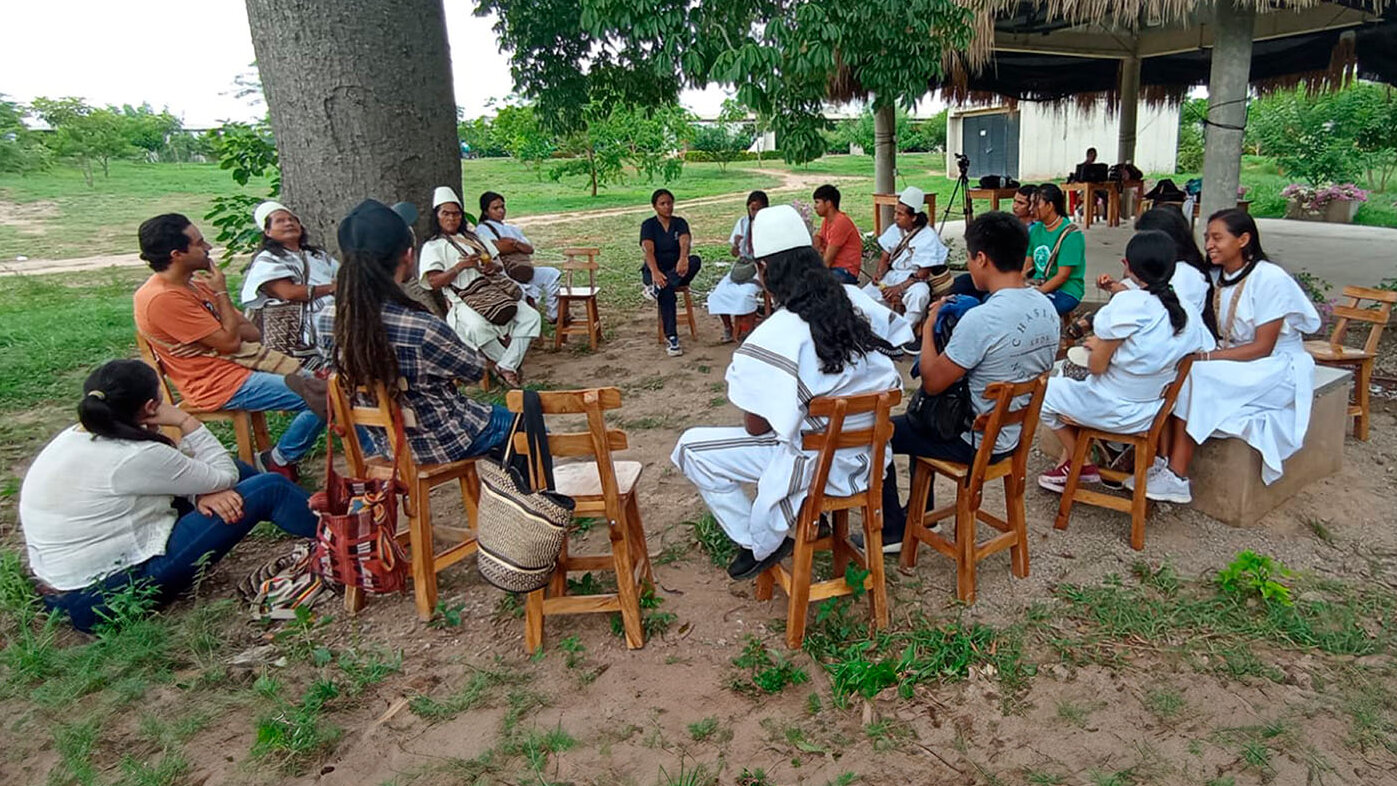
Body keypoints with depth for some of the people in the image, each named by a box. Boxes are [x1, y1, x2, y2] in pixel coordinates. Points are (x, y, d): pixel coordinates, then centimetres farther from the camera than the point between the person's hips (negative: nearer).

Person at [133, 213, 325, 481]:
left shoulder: (193, 284, 12)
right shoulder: (162, 299, -19)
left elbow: (252, 332, 10)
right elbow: (230, 341, -18)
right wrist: (222, 292, -7)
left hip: (238, 365, 10)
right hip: (220, 384, -10)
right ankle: (278, 461, -1)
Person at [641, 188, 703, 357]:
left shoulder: (680, 223, 6)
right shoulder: (648, 225, -1)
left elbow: (685, 242, -15)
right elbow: (648, 250, -18)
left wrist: (683, 258, -41)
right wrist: (655, 272, -39)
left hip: (677, 271, 3)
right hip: (656, 270, -2)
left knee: (695, 260, -31)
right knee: (666, 291, -37)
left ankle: (657, 287, -40)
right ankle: (671, 338, -41)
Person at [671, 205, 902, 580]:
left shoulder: (771, 338, -22)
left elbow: (756, 426, -13)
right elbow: (891, 385, 6)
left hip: (817, 464, -7)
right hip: (865, 455, 8)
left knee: (691, 448, 2)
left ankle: (758, 546, 11)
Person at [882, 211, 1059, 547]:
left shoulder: (981, 320, -31)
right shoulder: (1046, 307, -4)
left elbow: (932, 382, -21)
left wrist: (929, 327, -7)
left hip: (975, 442, -9)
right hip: (1015, 433, 9)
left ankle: (892, 530, 20)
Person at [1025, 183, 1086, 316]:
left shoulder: (1071, 234, -10)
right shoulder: (1035, 229, 12)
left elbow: (1062, 276, -15)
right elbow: (1026, 266, 9)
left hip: (1065, 291, -7)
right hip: (1039, 285, 7)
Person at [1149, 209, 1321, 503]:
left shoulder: (1270, 279, -15)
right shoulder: (1216, 277, 5)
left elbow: (1262, 347, -18)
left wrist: (1206, 357, -24)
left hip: (1276, 369, -6)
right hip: (1232, 363, 6)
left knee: (1195, 376, -29)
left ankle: (1176, 478, -27)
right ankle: (1159, 460, -25)